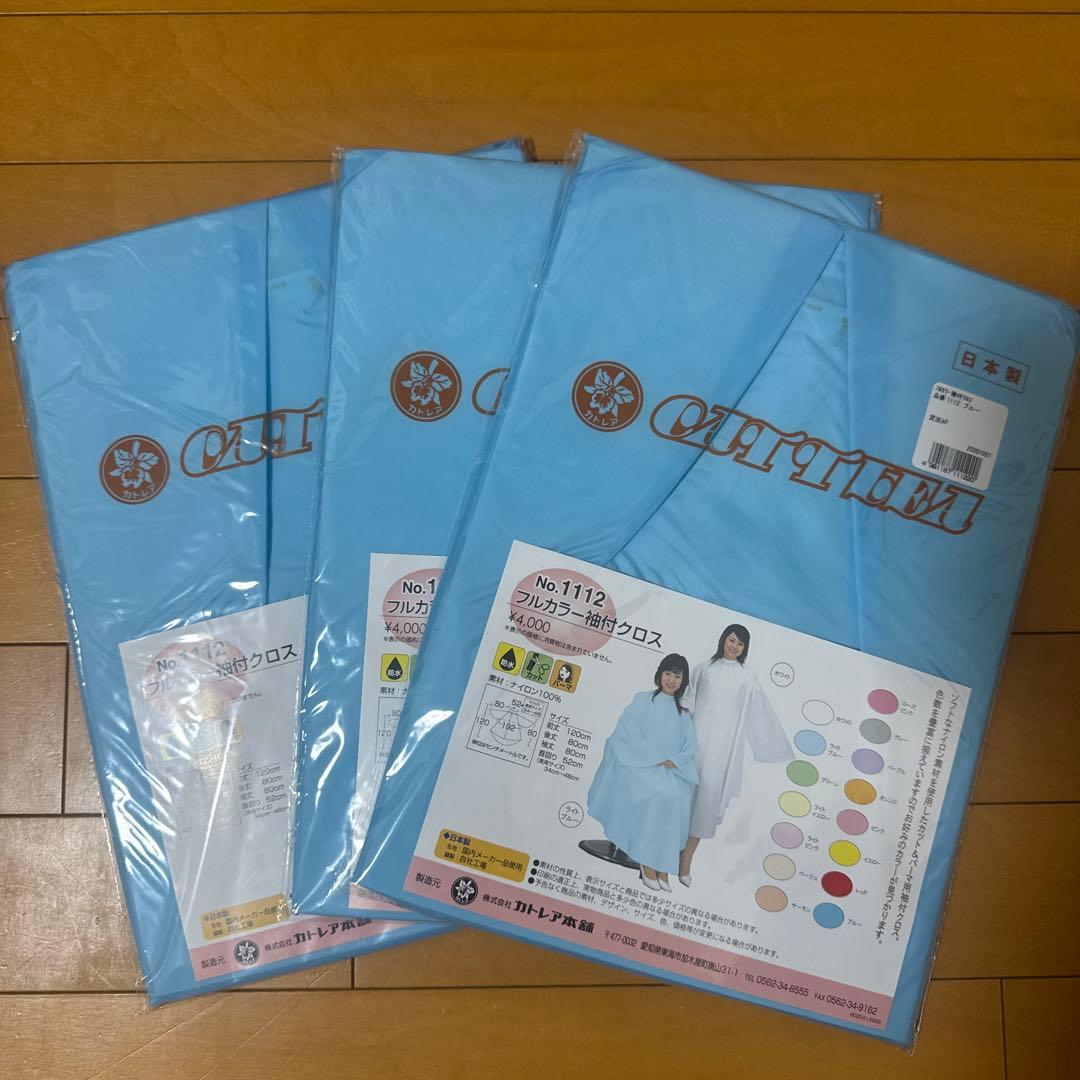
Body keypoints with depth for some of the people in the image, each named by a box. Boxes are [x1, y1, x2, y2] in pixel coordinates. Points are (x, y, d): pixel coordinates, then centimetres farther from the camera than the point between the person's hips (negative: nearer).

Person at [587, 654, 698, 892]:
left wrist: (674, 761, -12)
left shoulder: (683, 714, 21)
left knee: (677, 798, -29)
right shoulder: (643, 700, 10)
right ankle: (647, 862, -24)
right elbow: (627, 733, -3)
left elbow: (689, 747, 10)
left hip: (671, 771, 3)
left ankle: (662, 865, -26)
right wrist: (656, 758, -12)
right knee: (661, 795, -32)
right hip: (641, 766, -3)